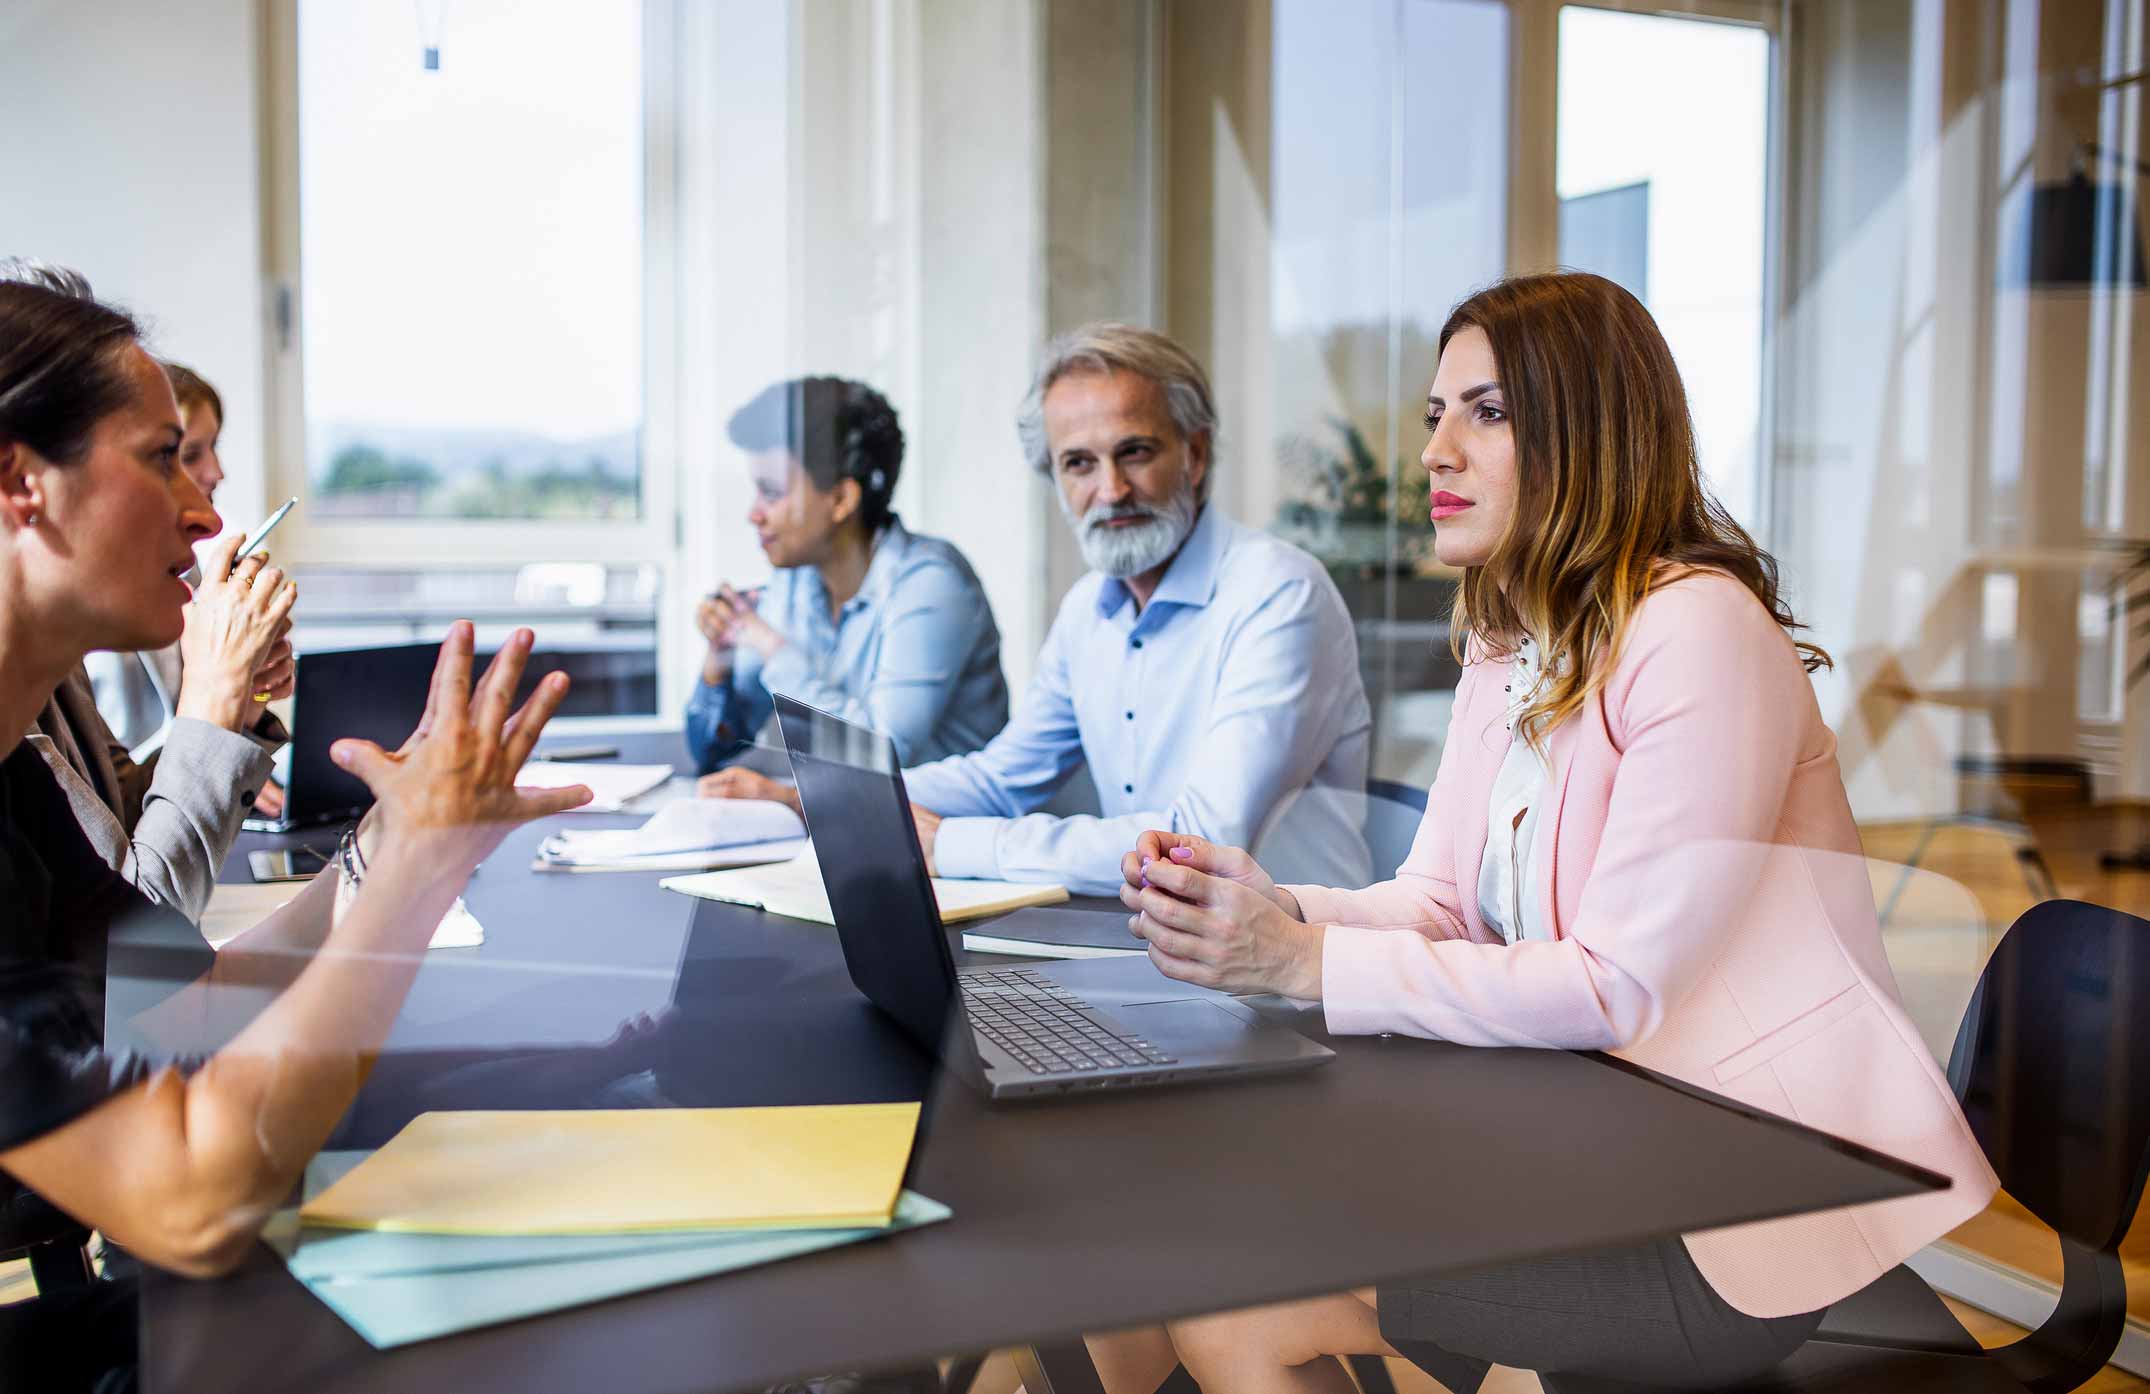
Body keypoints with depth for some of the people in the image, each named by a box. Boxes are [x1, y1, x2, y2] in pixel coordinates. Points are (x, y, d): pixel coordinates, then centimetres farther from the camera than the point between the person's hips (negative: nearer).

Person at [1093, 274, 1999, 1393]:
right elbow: (1438, 902, 5)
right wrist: (1264, 912, -15)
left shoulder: (1696, 632, -18)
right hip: (1596, 1152, 8)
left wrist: (1311, 961, -27)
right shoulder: (1506, 647, 11)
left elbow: (1623, 987, -22)